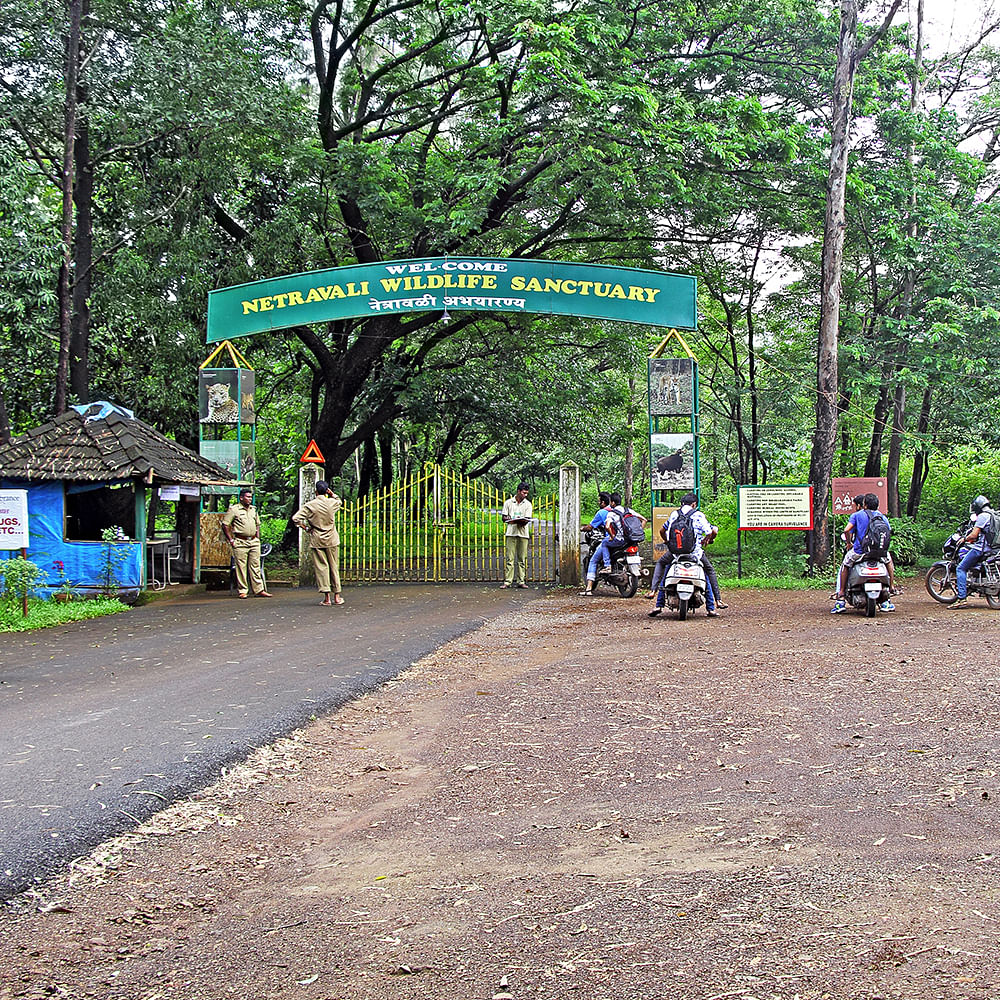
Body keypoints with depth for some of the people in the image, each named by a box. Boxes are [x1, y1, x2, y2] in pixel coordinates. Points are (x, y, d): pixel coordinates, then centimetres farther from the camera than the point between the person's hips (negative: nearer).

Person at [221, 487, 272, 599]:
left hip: (254, 542, 5)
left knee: (255, 566, 5)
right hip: (240, 542, -5)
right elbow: (225, 525, -4)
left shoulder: (253, 509, 16)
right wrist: (231, 540, -7)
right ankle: (242, 591, 1)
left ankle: (259, 590, 6)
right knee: (241, 567, -4)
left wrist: (257, 538, 14)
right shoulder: (234, 509, -3)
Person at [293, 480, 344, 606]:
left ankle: (326, 598, -5)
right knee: (334, 567, 9)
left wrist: (306, 528, -2)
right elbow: (339, 501, 24)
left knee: (321, 567, 0)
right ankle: (337, 596, 12)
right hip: (332, 540, 2)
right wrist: (332, 494, 11)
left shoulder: (310, 505, -7)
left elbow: (295, 518, -13)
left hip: (316, 541, -2)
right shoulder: (332, 503, -1)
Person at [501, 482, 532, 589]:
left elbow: (527, 520, 0)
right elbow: (504, 518, 6)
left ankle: (521, 581, 5)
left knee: (522, 559, 1)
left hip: (523, 533, 1)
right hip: (511, 532, -1)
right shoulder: (508, 502, 8)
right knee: (509, 558, -4)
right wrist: (511, 519, -14)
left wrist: (520, 521, -20)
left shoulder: (528, 504, 9)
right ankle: (507, 581, -4)